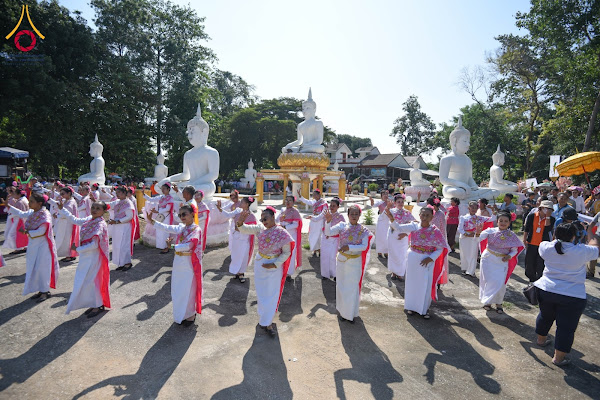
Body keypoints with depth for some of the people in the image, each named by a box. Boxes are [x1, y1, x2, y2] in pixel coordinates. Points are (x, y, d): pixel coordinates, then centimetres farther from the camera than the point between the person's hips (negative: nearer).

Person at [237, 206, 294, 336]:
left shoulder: (282, 233, -16)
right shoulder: (260, 229, -7)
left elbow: (286, 252, -10)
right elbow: (245, 229, -16)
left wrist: (274, 264, -17)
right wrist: (240, 222, -38)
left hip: (274, 267, -3)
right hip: (259, 265, 3)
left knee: (272, 295, 6)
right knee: (261, 293, 16)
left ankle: (267, 323, 19)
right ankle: (264, 316, 40)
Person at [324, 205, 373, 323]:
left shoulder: (363, 230, -7)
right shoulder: (342, 226, -6)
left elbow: (364, 246, -14)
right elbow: (328, 233, -14)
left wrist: (349, 247, -24)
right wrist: (328, 221, -30)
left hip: (355, 262, -1)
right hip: (342, 260, 1)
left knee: (353, 287, 10)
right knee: (342, 286, 14)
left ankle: (351, 313, 29)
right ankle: (342, 311, 34)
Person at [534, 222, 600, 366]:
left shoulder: (547, 247, -8)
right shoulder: (581, 251, -15)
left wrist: (559, 237, 21)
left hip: (546, 290, 4)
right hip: (572, 296, -3)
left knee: (545, 316, 25)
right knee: (566, 327, 9)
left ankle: (541, 339, 47)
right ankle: (558, 358, 17)